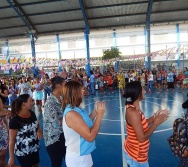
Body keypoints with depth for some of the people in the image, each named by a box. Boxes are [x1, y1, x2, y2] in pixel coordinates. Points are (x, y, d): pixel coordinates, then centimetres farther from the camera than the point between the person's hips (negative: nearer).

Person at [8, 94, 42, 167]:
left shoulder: (32, 113, -3)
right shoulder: (15, 120, -22)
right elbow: (12, 140, -16)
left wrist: (39, 131, -7)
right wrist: (11, 158, -12)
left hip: (35, 148, 6)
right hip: (23, 153, -6)